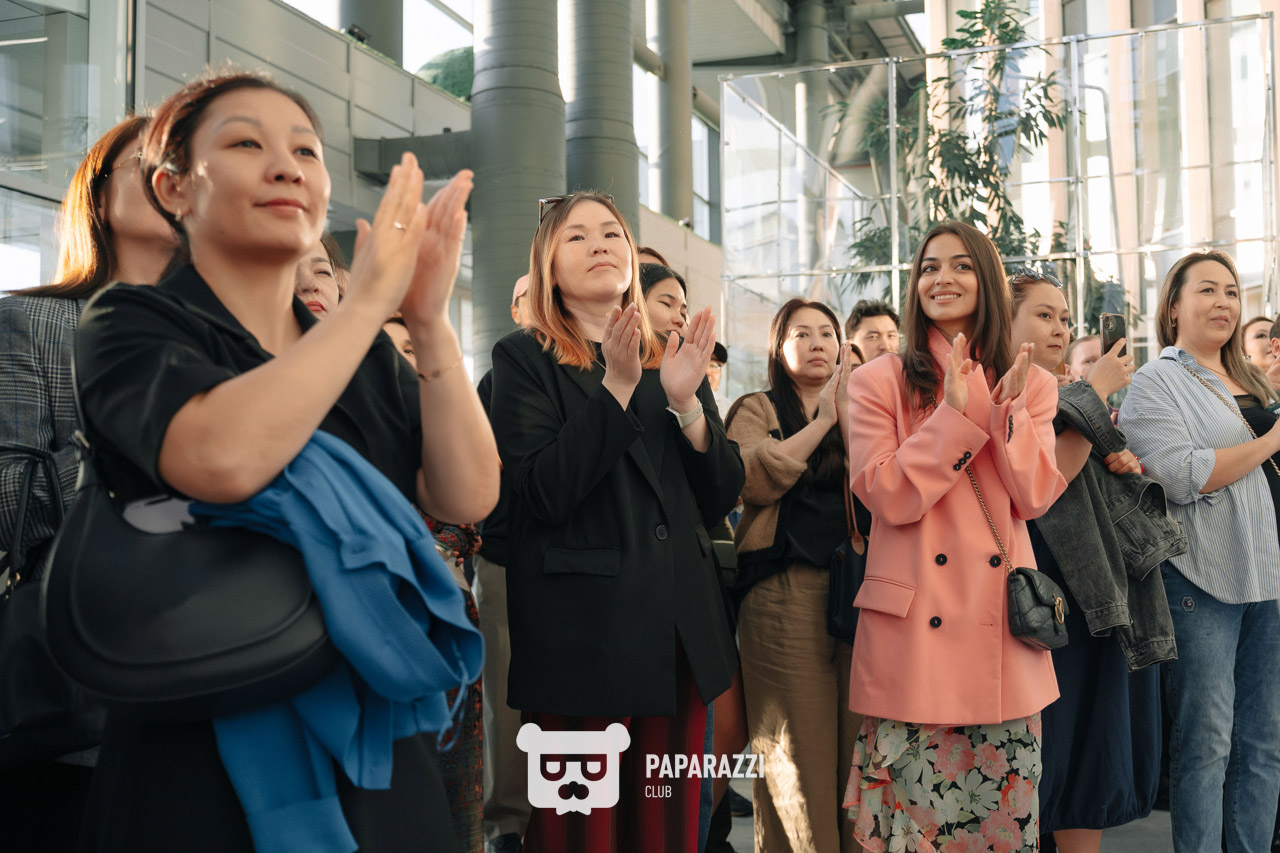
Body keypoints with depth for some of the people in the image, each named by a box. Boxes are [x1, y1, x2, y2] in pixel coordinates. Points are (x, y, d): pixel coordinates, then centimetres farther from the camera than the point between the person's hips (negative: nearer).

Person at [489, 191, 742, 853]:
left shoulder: (672, 361, 15)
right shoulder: (524, 359, 1)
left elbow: (720, 499, 9)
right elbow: (543, 494, -13)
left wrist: (687, 402, -7)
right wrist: (617, 387, -17)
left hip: (680, 630, 5)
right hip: (581, 630, -4)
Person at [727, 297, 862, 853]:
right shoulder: (757, 410, 11)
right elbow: (753, 478, -10)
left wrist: (849, 414, -6)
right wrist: (821, 421, -7)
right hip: (784, 593, -3)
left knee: (857, 748, 3)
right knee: (797, 751, -2)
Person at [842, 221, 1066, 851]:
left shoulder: (1028, 384, 11)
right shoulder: (879, 381, 2)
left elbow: (1034, 499, -1)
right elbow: (889, 496, -10)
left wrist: (1006, 410, -14)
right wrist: (958, 413, -16)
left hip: (1000, 623, 3)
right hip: (914, 625, -2)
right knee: (911, 798, 0)